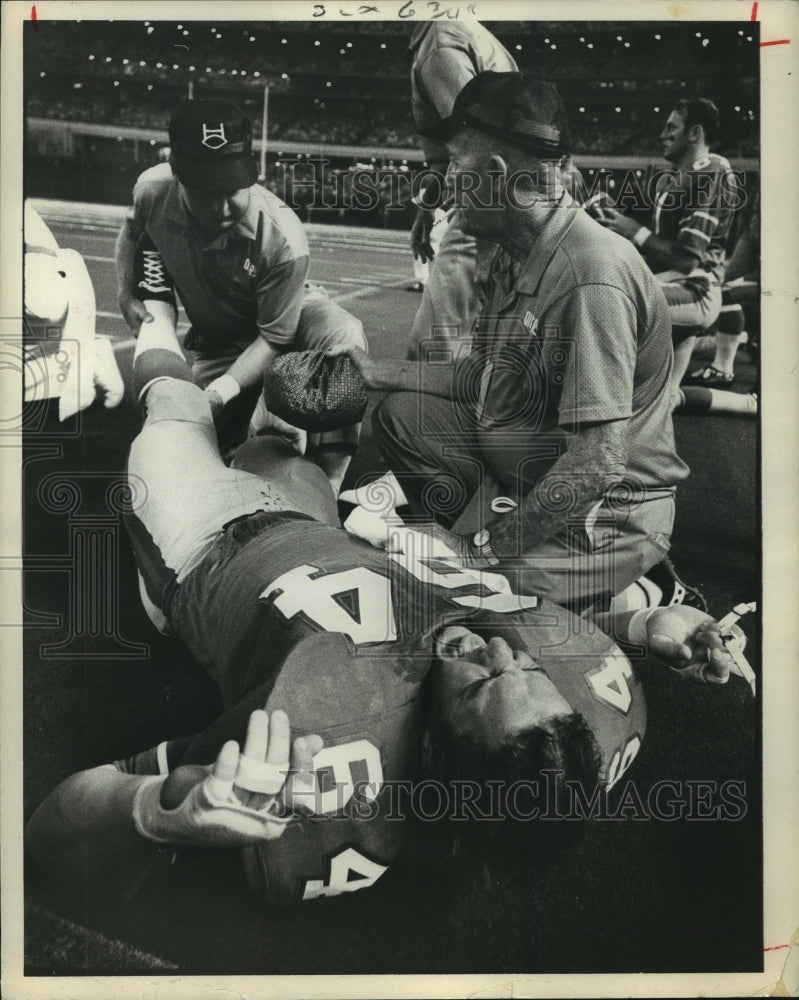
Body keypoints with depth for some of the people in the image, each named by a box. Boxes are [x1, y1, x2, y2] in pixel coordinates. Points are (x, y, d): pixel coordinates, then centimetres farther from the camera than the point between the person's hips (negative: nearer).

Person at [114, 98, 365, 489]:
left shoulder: (284, 239, -34)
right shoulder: (152, 190, -21)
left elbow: (274, 338, -25)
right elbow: (131, 231, 6)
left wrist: (222, 390, -38)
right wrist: (126, 294, -6)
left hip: (290, 318, -3)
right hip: (216, 338, 4)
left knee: (343, 334, -38)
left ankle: (328, 482, -33)